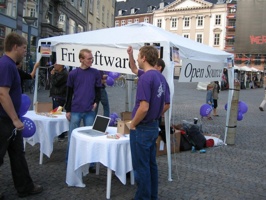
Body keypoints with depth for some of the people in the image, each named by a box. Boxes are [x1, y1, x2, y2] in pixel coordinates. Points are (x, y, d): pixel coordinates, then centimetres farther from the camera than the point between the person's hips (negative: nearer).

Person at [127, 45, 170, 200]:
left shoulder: (146, 78, -20)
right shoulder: (161, 77, 8)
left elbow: (144, 107, -27)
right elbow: (165, 104, 15)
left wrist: (133, 124, -12)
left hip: (142, 129, -9)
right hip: (154, 127, 9)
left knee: (141, 167, 3)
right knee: (151, 164, 17)